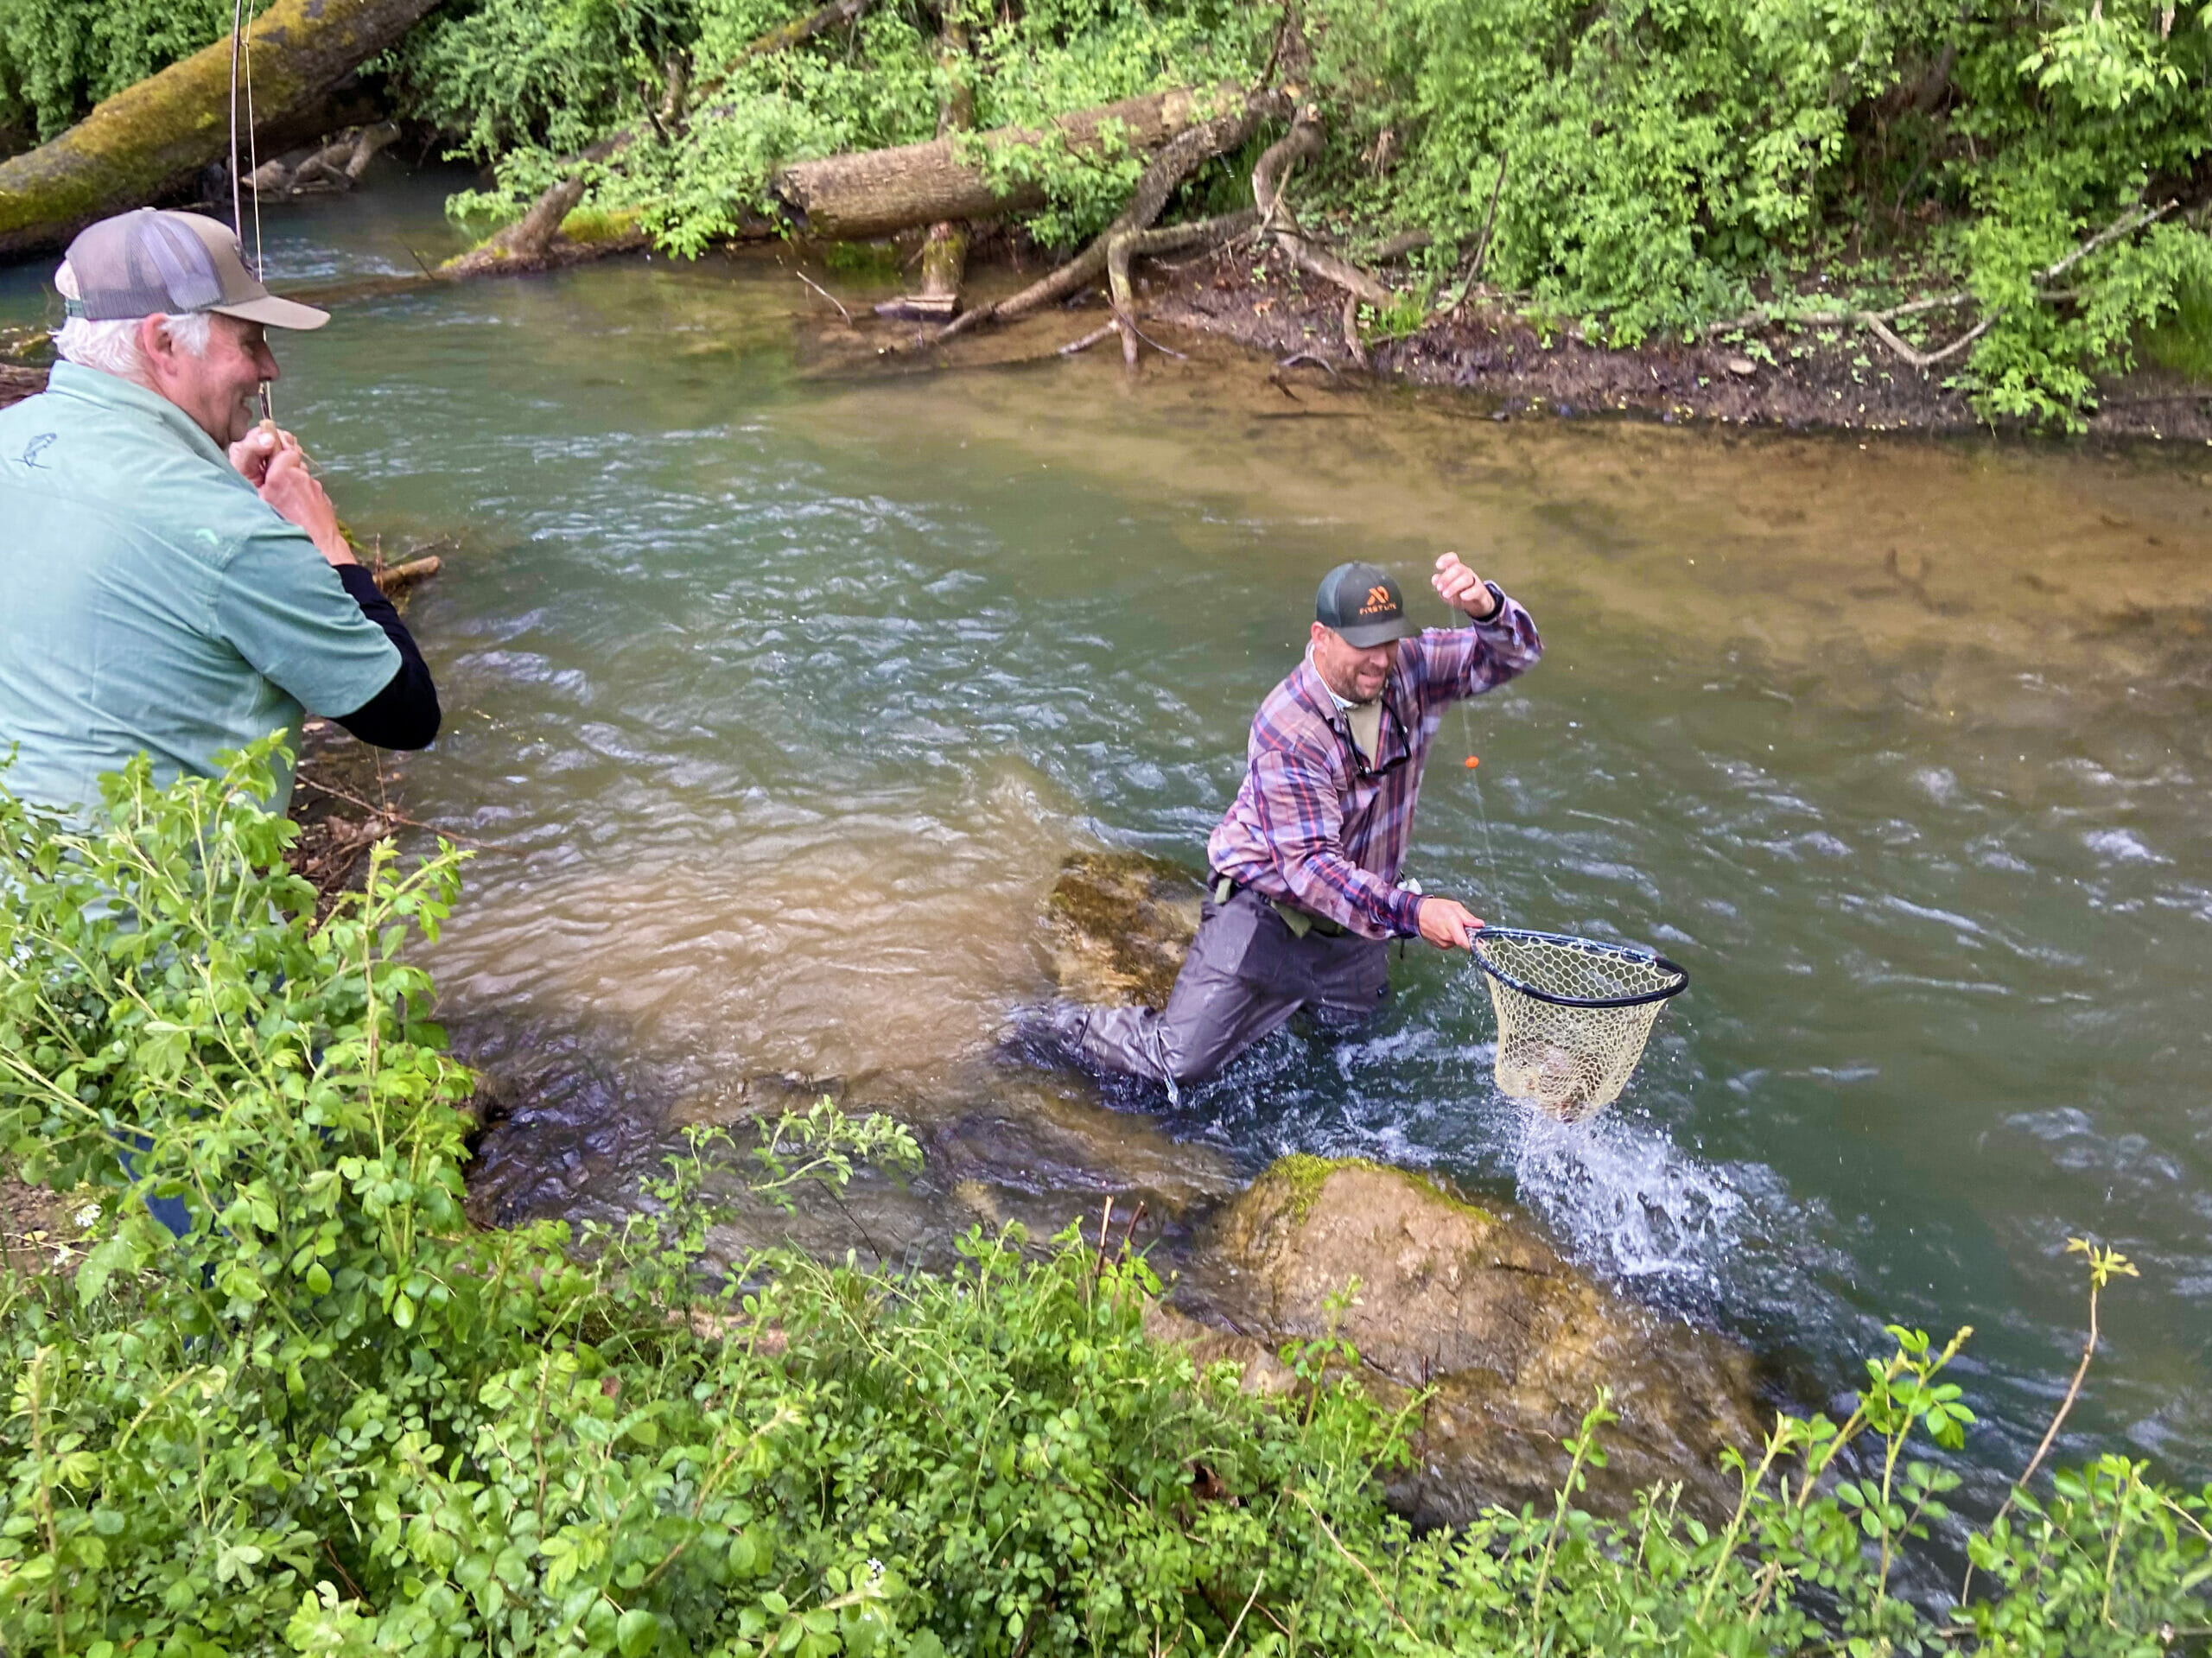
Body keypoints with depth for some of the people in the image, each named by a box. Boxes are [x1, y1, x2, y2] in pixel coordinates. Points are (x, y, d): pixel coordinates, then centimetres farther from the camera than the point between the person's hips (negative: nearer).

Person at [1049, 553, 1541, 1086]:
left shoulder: (1411, 671, -10)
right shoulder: (1287, 728, -28)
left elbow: (1514, 653, -12)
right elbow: (1311, 866, -31)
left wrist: (1486, 607, -36)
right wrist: (1411, 912, -43)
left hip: (1355, 921, 6)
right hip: (1264, 913, -6)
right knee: (1181, 1064, -10)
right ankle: (1073, 1024, 18)